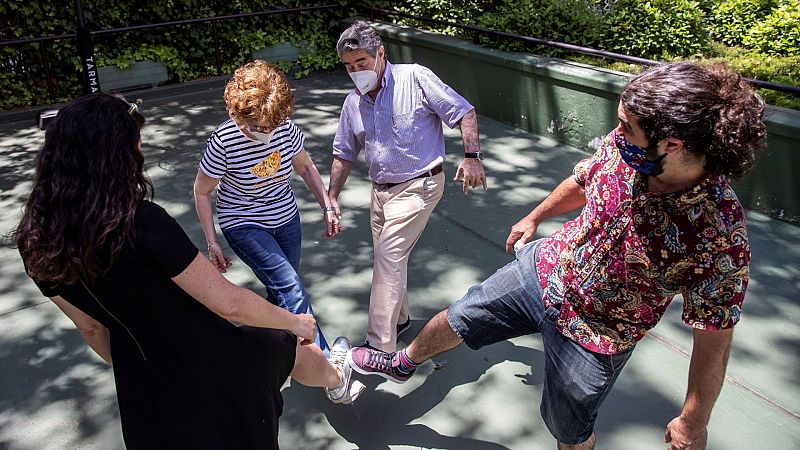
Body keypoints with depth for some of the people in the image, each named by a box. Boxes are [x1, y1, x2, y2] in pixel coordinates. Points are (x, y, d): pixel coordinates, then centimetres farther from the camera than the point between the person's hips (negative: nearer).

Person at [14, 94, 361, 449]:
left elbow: (90, 327, 6)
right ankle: (336, 381, 61)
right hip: (208, 362, -4)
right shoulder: (142, 222, -29)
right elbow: (229, 303, -24)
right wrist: (295, 322, -6)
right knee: (291, 347, 27)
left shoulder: (37, 244, -8)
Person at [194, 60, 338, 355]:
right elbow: (202, 191, -10)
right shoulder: (224, 142, -24)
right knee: (290, 288, -17)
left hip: (286, 219, 5)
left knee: (281, 292, 13)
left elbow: (306, 167, 5)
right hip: (244, 225, -5)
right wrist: (212, 242, -9)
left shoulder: (286, 129, -14)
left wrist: (327, 207, 1)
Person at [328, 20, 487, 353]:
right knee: (388, 260, 16)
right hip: (381, 190, 7)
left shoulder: (415, 78, -11)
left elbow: (463, 112, -9)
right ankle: (398, 318, 39)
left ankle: (380, 346, -8)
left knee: (388, 259, -14)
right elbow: (344, 153, 14)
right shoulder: (353, 103, 7)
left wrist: (472, 156, -21)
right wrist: (332, 197, 7)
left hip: (417, 186, -7)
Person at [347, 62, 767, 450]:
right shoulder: (624, 147, -19)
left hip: (594, 339, -4)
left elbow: (713, 342, -21)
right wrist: (535, 217, 20)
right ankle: (401, 364, 51)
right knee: (459, 317, 20)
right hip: (544, 268, 5)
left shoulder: (720, 235, -33)